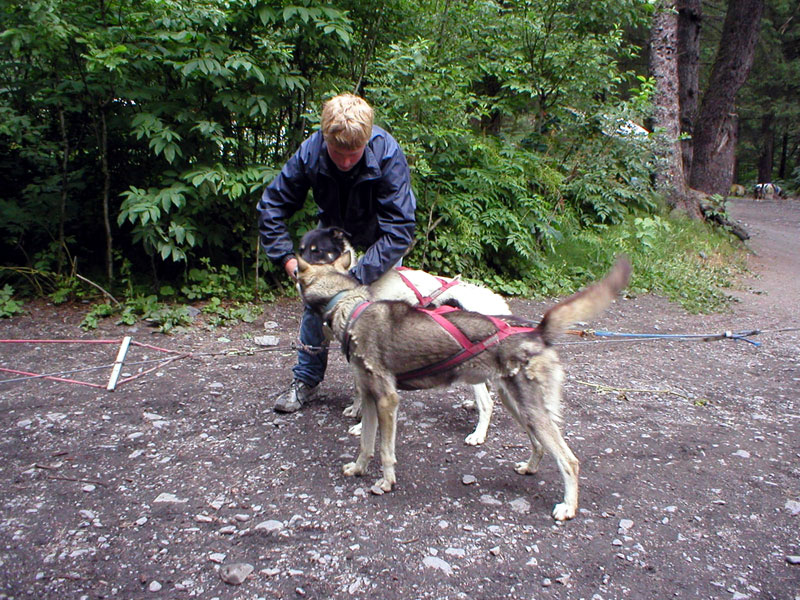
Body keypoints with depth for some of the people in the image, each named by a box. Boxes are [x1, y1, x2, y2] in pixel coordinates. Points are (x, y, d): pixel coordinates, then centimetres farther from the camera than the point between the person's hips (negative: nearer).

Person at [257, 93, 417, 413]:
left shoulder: (388, 155, -37)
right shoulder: (311, 152, -29)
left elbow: (399, 229, -37)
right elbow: (271, 204, -17)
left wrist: (358, 275, -44)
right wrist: (287, 258, -26)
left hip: (380, 235, -2)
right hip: (333, 229, 3)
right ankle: (306, 380, 13)